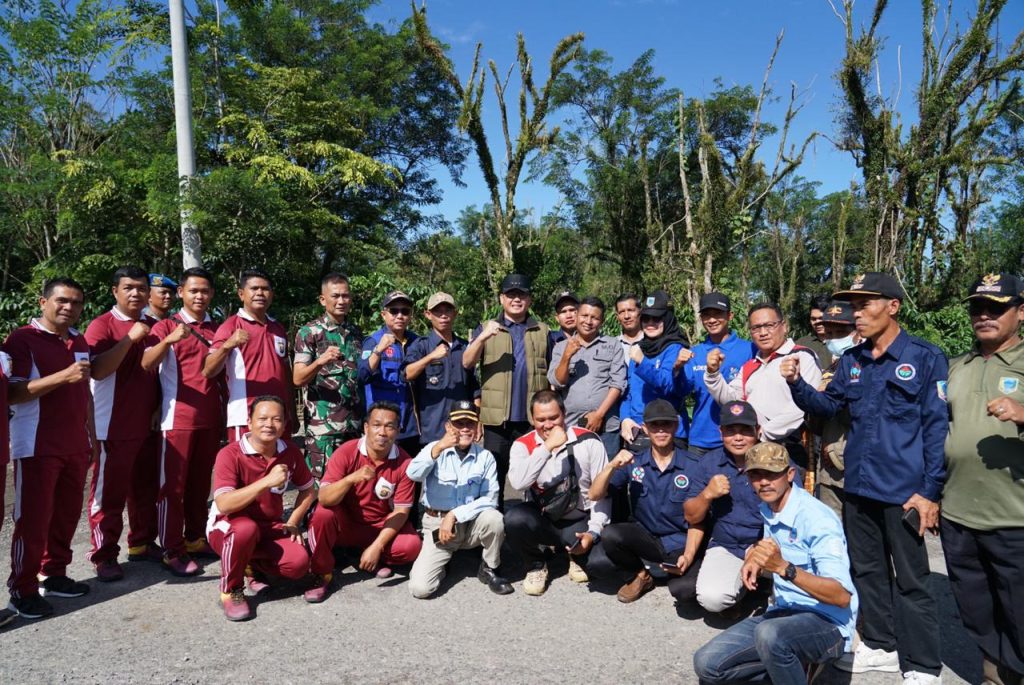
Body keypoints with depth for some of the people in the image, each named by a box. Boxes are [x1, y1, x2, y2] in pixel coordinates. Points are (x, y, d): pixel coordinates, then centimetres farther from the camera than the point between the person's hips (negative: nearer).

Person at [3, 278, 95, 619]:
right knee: (33, 519, -1)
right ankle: (22, 590, 10)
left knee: (67, 514, 11)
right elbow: (12, 394, -17)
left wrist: (91, 434, 18)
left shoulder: (80, 342, 14)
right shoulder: (22, 339, -8)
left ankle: (54, 575, 23)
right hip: (37, 447, -6)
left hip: (75, 446, 6)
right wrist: (63, 376, -26)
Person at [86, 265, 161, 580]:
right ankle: (104, 557, 11)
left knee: (146, 490, 14)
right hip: (113, 428, -6)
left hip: (147, 425, 6)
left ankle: (143, 543, 26)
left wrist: (159, 407, 12)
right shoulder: (102, 325, -7)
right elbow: (97, 370, -21)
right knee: (109, 494, 2)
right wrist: (130, 338, -26)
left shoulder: (153, 326, 11)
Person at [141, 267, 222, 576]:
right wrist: (169, 339, -32)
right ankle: (173, 551, 5)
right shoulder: (166, 326, -1)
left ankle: (196, 539, 23)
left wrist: (225, 407, 8)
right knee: (173, 484, -1)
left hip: (210, 417, 5)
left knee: (201, 483, 12)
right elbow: (147, 364, -16)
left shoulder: (216, 329, 13)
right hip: (178, 417, -4)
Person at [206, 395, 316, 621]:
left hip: (270, 528, 4)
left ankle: (255, 565, 13)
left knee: (299, 563, -23)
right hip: (228, 527, -4)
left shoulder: (291, 453, -5)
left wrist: (292, 523, 0)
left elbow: (308, 489, 12)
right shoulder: (230, 454, -20)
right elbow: (223, 505, -31)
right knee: (246, 528, -40)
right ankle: (231, 591, -13)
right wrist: (267, 481, -35)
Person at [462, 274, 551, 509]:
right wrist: (483, 338, -24)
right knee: (494, 475, 6)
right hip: (497, 417, -1)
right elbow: (466, 363, -7)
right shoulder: (486, 328, 6)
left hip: (534, 417, 1)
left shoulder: (543, 331, 11)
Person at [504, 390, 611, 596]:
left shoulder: (588, 441, -8)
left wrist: (593, 532, -15)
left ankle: (576, 555, 11)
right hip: (542, 520, 1)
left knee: (605, 557, -29)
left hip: (580, 521, -1)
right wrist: (547, 447, -29)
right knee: (514, 519, -32)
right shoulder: (523, 445, -7)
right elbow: (517, 482, -28)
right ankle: (536, 566, 2)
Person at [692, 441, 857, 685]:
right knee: (706, 664, -8)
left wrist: (782, 567, -37)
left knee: (770, 634, -39)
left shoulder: (817, 518, -19)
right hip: (783, 613, 7)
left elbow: (842, 596, -26)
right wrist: (755, 559, 1)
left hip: (827, 622, -7)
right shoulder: (765, 510, 5)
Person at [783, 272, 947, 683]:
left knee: (910, 580, 6)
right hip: (858, 487, 6)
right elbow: (829, 407, 14)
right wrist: (797, 383, -6)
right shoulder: (851, 361, 7)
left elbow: (937, 427, -11)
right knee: (867, 570, 18)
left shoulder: (925, 357, -9)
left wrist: (931, 491, -14)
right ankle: (880, 645, 35)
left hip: (904, 491, -6)